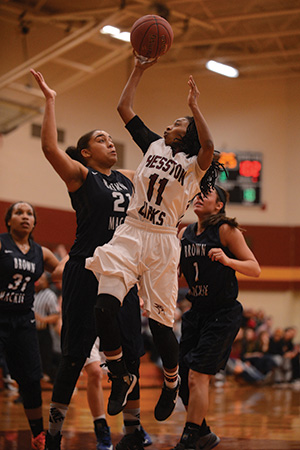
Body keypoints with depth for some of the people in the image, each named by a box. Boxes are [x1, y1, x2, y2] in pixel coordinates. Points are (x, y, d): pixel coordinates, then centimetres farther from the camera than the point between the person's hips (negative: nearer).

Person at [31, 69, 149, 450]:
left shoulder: (128, 179, 15)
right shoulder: (80, 176, -3)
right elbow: (50, 148, -20)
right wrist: (49, 100, -18)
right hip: (86, 272, -6)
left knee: (130, 350, 7)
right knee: (75, 354, -5)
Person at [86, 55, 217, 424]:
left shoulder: (194, 165, 4)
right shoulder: (153, 145, 17)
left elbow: (209, 146, -20)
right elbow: (124, 107, 17)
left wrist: (194, 106, -19)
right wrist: (139, 69, 14)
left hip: (162, 244, -3)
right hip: (129, 234, 3)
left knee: (160, 321, -1)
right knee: (105, 307, -17)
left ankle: (172, 382, 26)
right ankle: (120, 377, 1)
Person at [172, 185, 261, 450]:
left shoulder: (227, 230, -10)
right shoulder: (185, 234, 8)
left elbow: (255, 269, -12)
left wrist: (227, 260, -29)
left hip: (223, 314, -7)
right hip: (196, 313, 7)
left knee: (197, 377, -14)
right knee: (182, 378, 7)